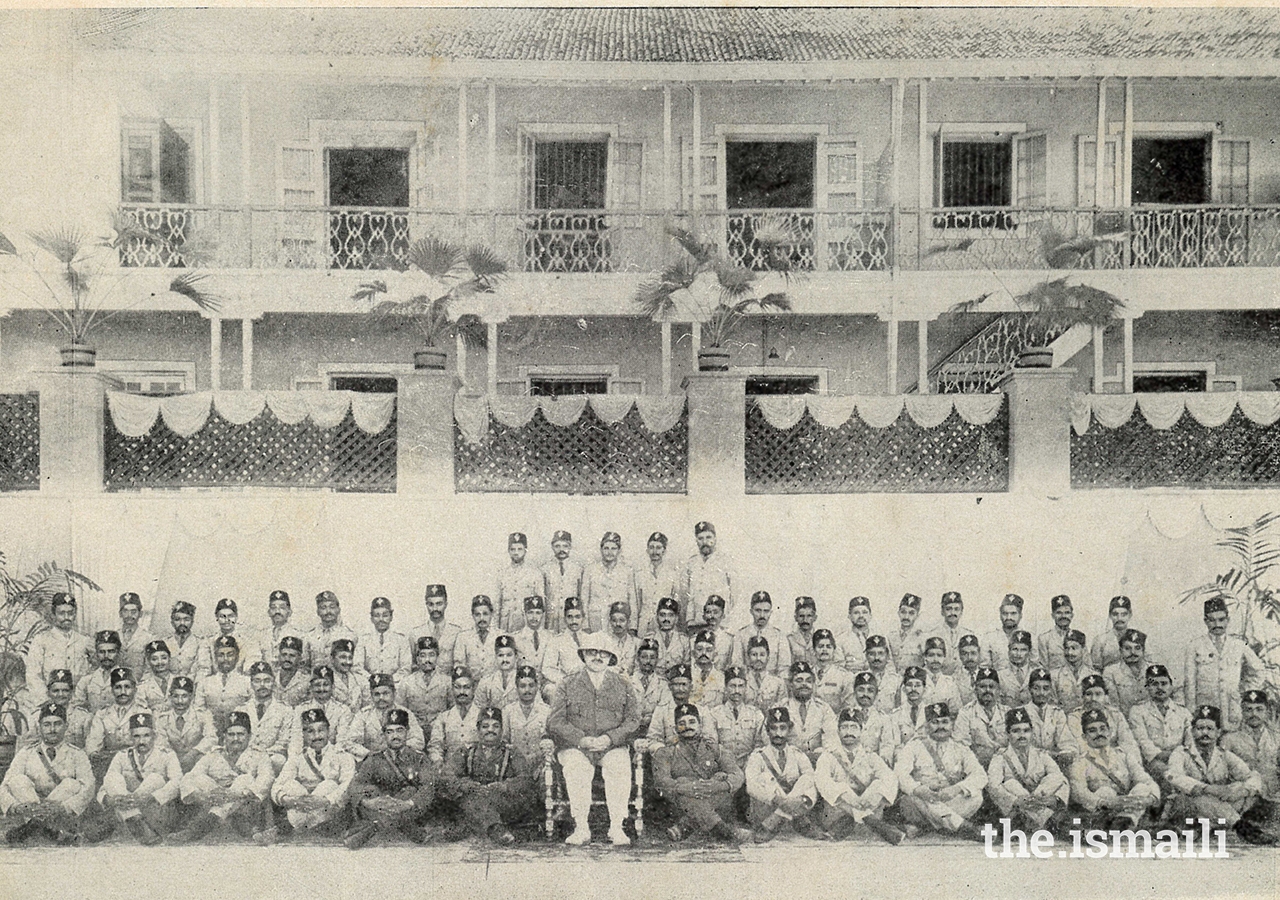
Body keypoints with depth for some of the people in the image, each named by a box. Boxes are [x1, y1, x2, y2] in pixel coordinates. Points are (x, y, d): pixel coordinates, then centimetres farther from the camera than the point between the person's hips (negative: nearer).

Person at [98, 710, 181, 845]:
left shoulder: (167, 755, 3)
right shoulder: (122, 757, 11)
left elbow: (176, 783, -15)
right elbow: (104, 789, 1)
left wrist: (149, 798, -32)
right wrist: (109, 799, -25)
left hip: (158, 817, -3)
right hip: (126, 815, 3)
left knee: (156, 779, -25)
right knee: (113, 777, -16)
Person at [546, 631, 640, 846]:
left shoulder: (622, 685, 13)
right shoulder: (568, 684, 8)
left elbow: (633, 720, 5)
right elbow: (554, 722, 0)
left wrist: (610, 738, -11)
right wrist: (581, 739, -13)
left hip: (612, 746, 1)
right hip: (575, 746, -1)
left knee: (620, 766, -31)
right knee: (576, 767, -33)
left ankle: (616, 827, -25)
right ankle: (581, 828, -27)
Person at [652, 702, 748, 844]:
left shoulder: (715, 749, 15)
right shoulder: (665, 753, 13)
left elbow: (738, 776, -1)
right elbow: (661, 780, -6)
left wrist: (719, 784, -24)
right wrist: (685, 788, -26)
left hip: (716, 804, 1)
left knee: (721, 778, -23)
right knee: (683, 782, -29)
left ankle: (684, 828, -34)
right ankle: (726, 832, -40)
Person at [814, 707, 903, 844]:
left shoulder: (871, 758, 14)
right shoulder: (829, 757, 10)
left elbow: (889, 777, -7)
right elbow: (821, 780, -12)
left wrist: (877, 793, -30)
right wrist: (844, 794, -31)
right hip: (835, 818, -1)